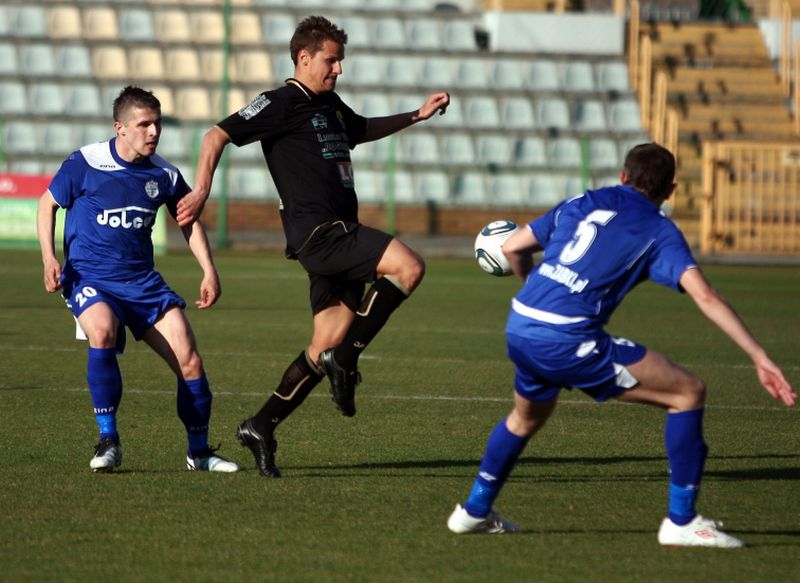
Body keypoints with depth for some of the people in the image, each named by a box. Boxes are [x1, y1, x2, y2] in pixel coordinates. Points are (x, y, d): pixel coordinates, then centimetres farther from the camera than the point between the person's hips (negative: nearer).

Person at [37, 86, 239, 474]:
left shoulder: (164, 175, 1)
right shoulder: (85, 164, -9)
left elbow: (189, 220, 17)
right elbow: (48, 204, 4)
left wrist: (209, 270, 9)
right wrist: (49, 256, -8)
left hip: (142, 281, 4)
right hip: (89, 278, -4)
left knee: (189, 360, -8)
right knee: (102, 333, -35)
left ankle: (199, 452, 13)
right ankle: (108, 439, -21)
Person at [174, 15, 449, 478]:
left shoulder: (331, 105, 21)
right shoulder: (283, 104, -6)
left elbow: (363, 130, 43)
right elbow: (218, 136, -9)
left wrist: (417, 115, 35)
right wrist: (201, 191, -19)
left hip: (339, 237, 9)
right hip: (317, 231, -9)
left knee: (329, 343, 4)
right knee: (409, 267, -25)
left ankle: (262, 427, 10)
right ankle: (346, 359, -18)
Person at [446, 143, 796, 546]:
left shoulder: (580, 204, 19)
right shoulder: (659, 231, 4)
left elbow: (512, 248, 22)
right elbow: (705, 296, -9)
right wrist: (760, 358, -12)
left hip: (519, 329, 6)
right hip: (570, 342, -6)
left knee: (526, 418, 36)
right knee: (688, 393, 2)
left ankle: (474, 511, 45)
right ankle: (681, 522, 2)